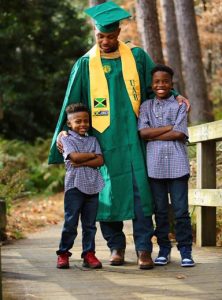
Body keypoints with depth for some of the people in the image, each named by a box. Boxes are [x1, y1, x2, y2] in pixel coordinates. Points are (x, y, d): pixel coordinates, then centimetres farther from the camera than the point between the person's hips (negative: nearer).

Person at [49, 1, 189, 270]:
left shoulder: (137, 56, 5)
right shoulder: (85, 64, 3)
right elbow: (71, 102, 6)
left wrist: (175, 97, -2)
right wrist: (63, 131, 0)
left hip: (133, 139, 0)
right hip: (103, 140, 0)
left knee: (140, 191, -5)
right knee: (107, 194, 2)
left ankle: (143, 248, 0)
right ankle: (116, 246, 17)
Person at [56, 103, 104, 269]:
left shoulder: (93, 140, 14)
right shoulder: (66, 139, 4)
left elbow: (100, 161, 1)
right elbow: (75, 156, -14)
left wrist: (81, 163, -10)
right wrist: (92, 155, -2)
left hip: (92, 185, 4)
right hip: (74, 185, -4)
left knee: (90, 223, 6)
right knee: (71, 222, -4)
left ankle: (89, 254, 11)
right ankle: (63, 254, 5)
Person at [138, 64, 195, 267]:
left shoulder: (179, 106, 6)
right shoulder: (146, 106, 11)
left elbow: (179, 134, -7)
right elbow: (143, 132, -4)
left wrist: (154, 135, -6)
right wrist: (170, 127, -7)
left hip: (177, 164, -2)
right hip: (155, 164, 2)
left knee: (181, 210, -2)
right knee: (160, 210, 7)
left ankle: (185, 250, 5)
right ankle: (164, 249, 16)